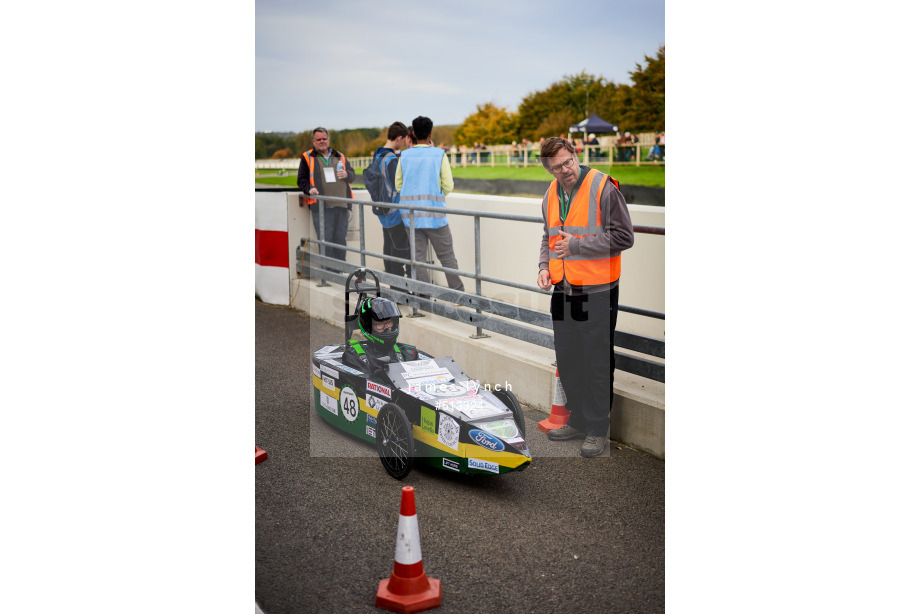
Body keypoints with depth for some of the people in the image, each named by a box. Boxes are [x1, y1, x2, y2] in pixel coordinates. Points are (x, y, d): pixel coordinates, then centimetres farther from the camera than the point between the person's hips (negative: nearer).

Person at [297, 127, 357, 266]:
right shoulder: (307, 158, 12)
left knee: (340, 239, 4)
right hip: (321, 206, -3)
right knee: (326, 239, -8)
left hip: (341, 205, 3)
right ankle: (328, 270, -4)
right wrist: (309, 189, -10)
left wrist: (346, 174, -5)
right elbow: (301, 179, 10)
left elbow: (352, 175, 18)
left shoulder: (340, 157, 19)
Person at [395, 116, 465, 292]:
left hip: (410, 214, 3)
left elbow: (398, 186, 7)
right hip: (434, 215, -3)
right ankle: (458, 291, 12)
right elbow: (448, 187, -6)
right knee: (447, 256, 7)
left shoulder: (404, 156, 3)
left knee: (418, 257, 6)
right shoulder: (439, 154, -6)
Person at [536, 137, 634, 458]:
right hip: (563, 290, 7)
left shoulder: (603, 188, -12)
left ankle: (597, 429, 13)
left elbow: (623, 236, -14)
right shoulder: (551, 195, 10)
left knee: (597, 363, 1)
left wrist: (577, 245, -16)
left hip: (597, 292, -7)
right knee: (567, 360, 14)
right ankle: (578, 420, 29)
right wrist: (544, 266, 5)